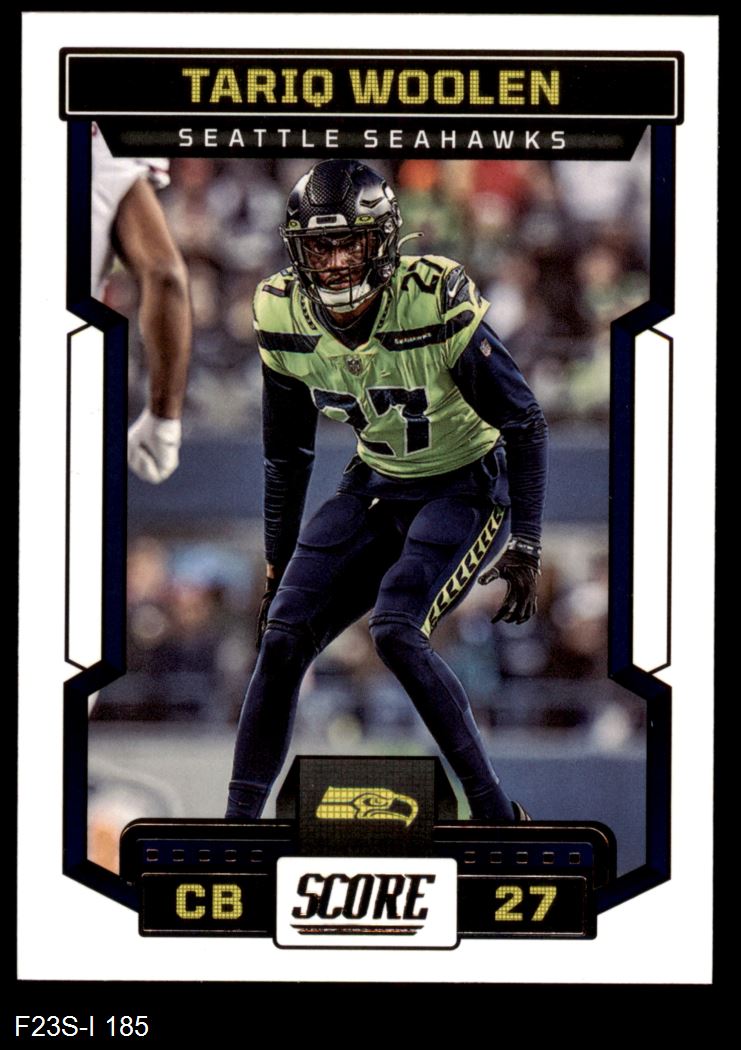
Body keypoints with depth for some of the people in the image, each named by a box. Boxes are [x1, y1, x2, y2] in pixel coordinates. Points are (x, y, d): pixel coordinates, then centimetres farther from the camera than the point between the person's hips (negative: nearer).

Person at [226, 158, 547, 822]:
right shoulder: (284, 319, -10)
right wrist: (280, 566, 10)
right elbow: (286, 456, 6)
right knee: (283, 637, -9)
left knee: (396, 632, -26)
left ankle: (495, 811, -14)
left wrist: (523, 549, -15)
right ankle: (238, 823, -1)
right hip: (376, 487, 5)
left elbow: (526, 424, -15)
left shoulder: (436, 306, -26)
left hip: (466, 488, -5)